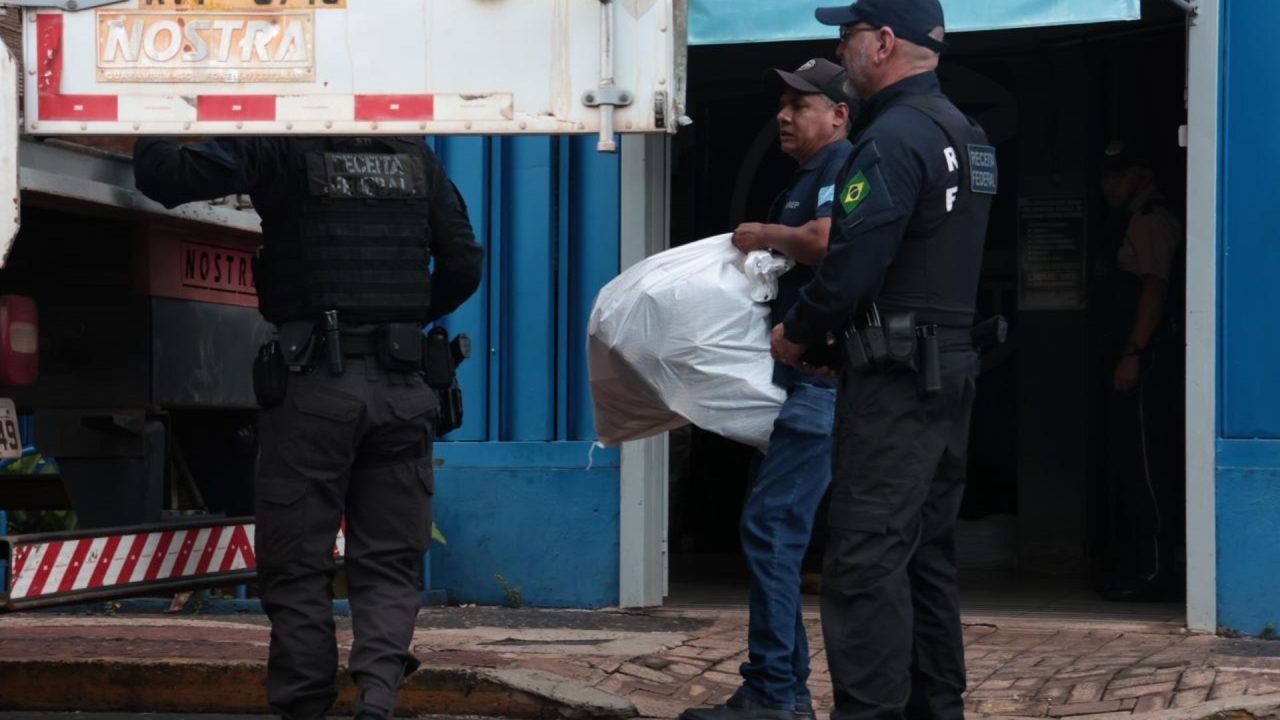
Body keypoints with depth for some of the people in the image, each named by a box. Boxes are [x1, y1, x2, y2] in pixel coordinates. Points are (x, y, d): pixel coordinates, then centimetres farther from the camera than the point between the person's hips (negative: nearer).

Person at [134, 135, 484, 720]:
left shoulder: (284, 148, -4)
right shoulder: (417, 158, 10)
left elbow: (167, 176, -13)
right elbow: (463, 264, 14)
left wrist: (152, 138, 10)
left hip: (313, 384, -3)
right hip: (401, 386, 4)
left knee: (297, 567, 5)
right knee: (389, 565, 7)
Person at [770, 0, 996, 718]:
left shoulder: (894, 135, -15)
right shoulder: (966, 134, 16)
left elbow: (855, 260, -20)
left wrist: (798, 333, -4)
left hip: (897, 371, -10)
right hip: (953, 363, 10)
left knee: (867, 557, -10)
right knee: (927, 552, 14)